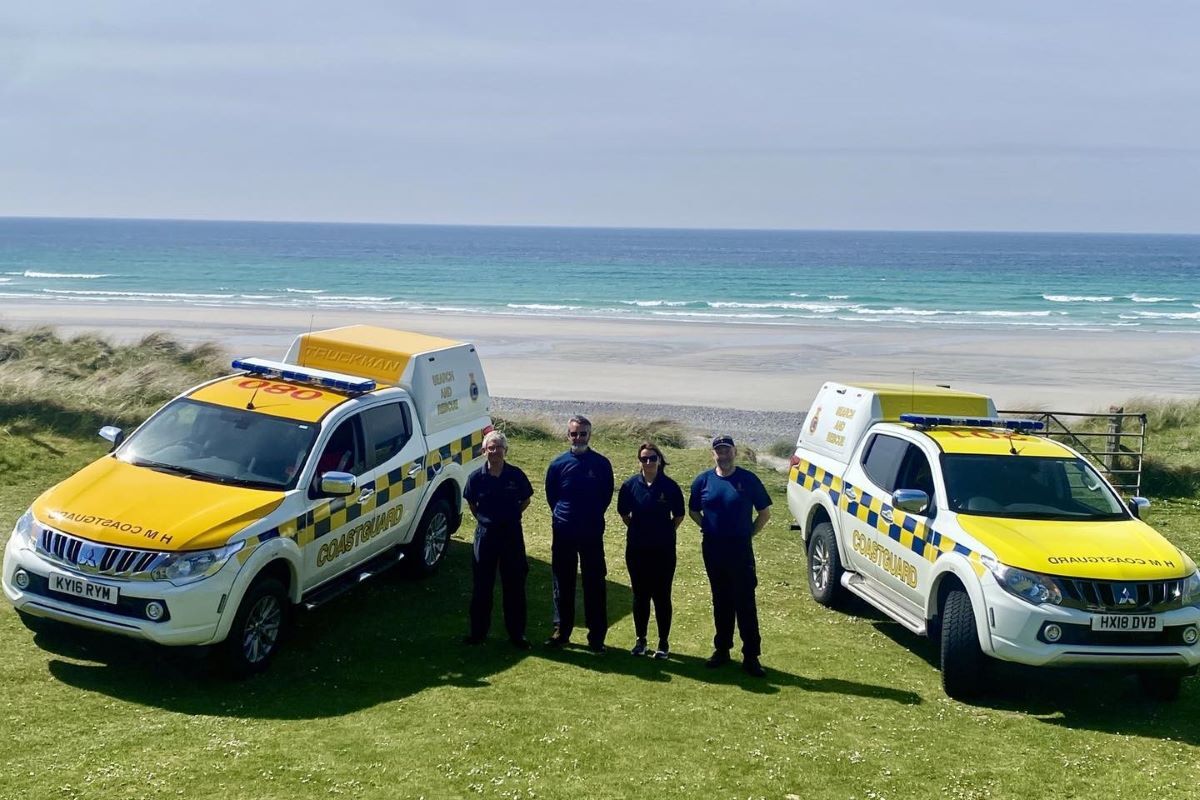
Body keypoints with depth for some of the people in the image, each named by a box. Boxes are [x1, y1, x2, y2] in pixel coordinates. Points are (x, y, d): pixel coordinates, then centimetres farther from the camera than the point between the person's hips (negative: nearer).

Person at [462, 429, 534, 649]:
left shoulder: (516, 475, -6)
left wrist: (510, 516, 2)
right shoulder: (476, 477, -5)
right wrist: (483, 518, 4)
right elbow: (471, 503, 11)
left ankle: (517, 633, 15)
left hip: (511, 534, 0)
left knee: (514, 585, 6)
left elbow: (526, 500, 8)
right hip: (485, 533, 0)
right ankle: (478, 632, 18)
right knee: (481, 585, 7)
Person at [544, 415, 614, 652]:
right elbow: (551, 495, 12)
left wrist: (592, 516, 8)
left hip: (592, 534, -1)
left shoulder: (601, 464, -2)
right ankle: (561, 632, 20)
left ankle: (597, 636, 7)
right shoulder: (558, 464, 0)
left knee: (594, 584, 1)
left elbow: (607, 495, 7)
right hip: (563, 534, 1)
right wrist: (562, 515, 12)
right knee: (563, 584, 9)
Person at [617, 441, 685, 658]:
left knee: (662, 596, 2)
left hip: (663, 550, -2)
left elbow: (679, 515, 5)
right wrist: (638, 528, 9)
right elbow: (623, 512, 12)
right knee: (640, 595, 10)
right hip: (637, 549, 2)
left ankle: (664, 642, 12)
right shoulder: (630, 485, -2)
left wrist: (666, 532, 3)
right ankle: (640, 640, 20)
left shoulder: (670, 486, -6)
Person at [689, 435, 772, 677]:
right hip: (713, 550, 3)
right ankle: (722, 650, 22)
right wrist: (709, 529, 6)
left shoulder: (748, 480, -3)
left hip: (740, 550, -3)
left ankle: (751, 656, 0)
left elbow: (765, 512, 4)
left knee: (745, 602, -4)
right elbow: (693, 511, 16)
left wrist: (748, 533, 0)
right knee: (721, 601, 12)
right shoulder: (703, 480, 3)